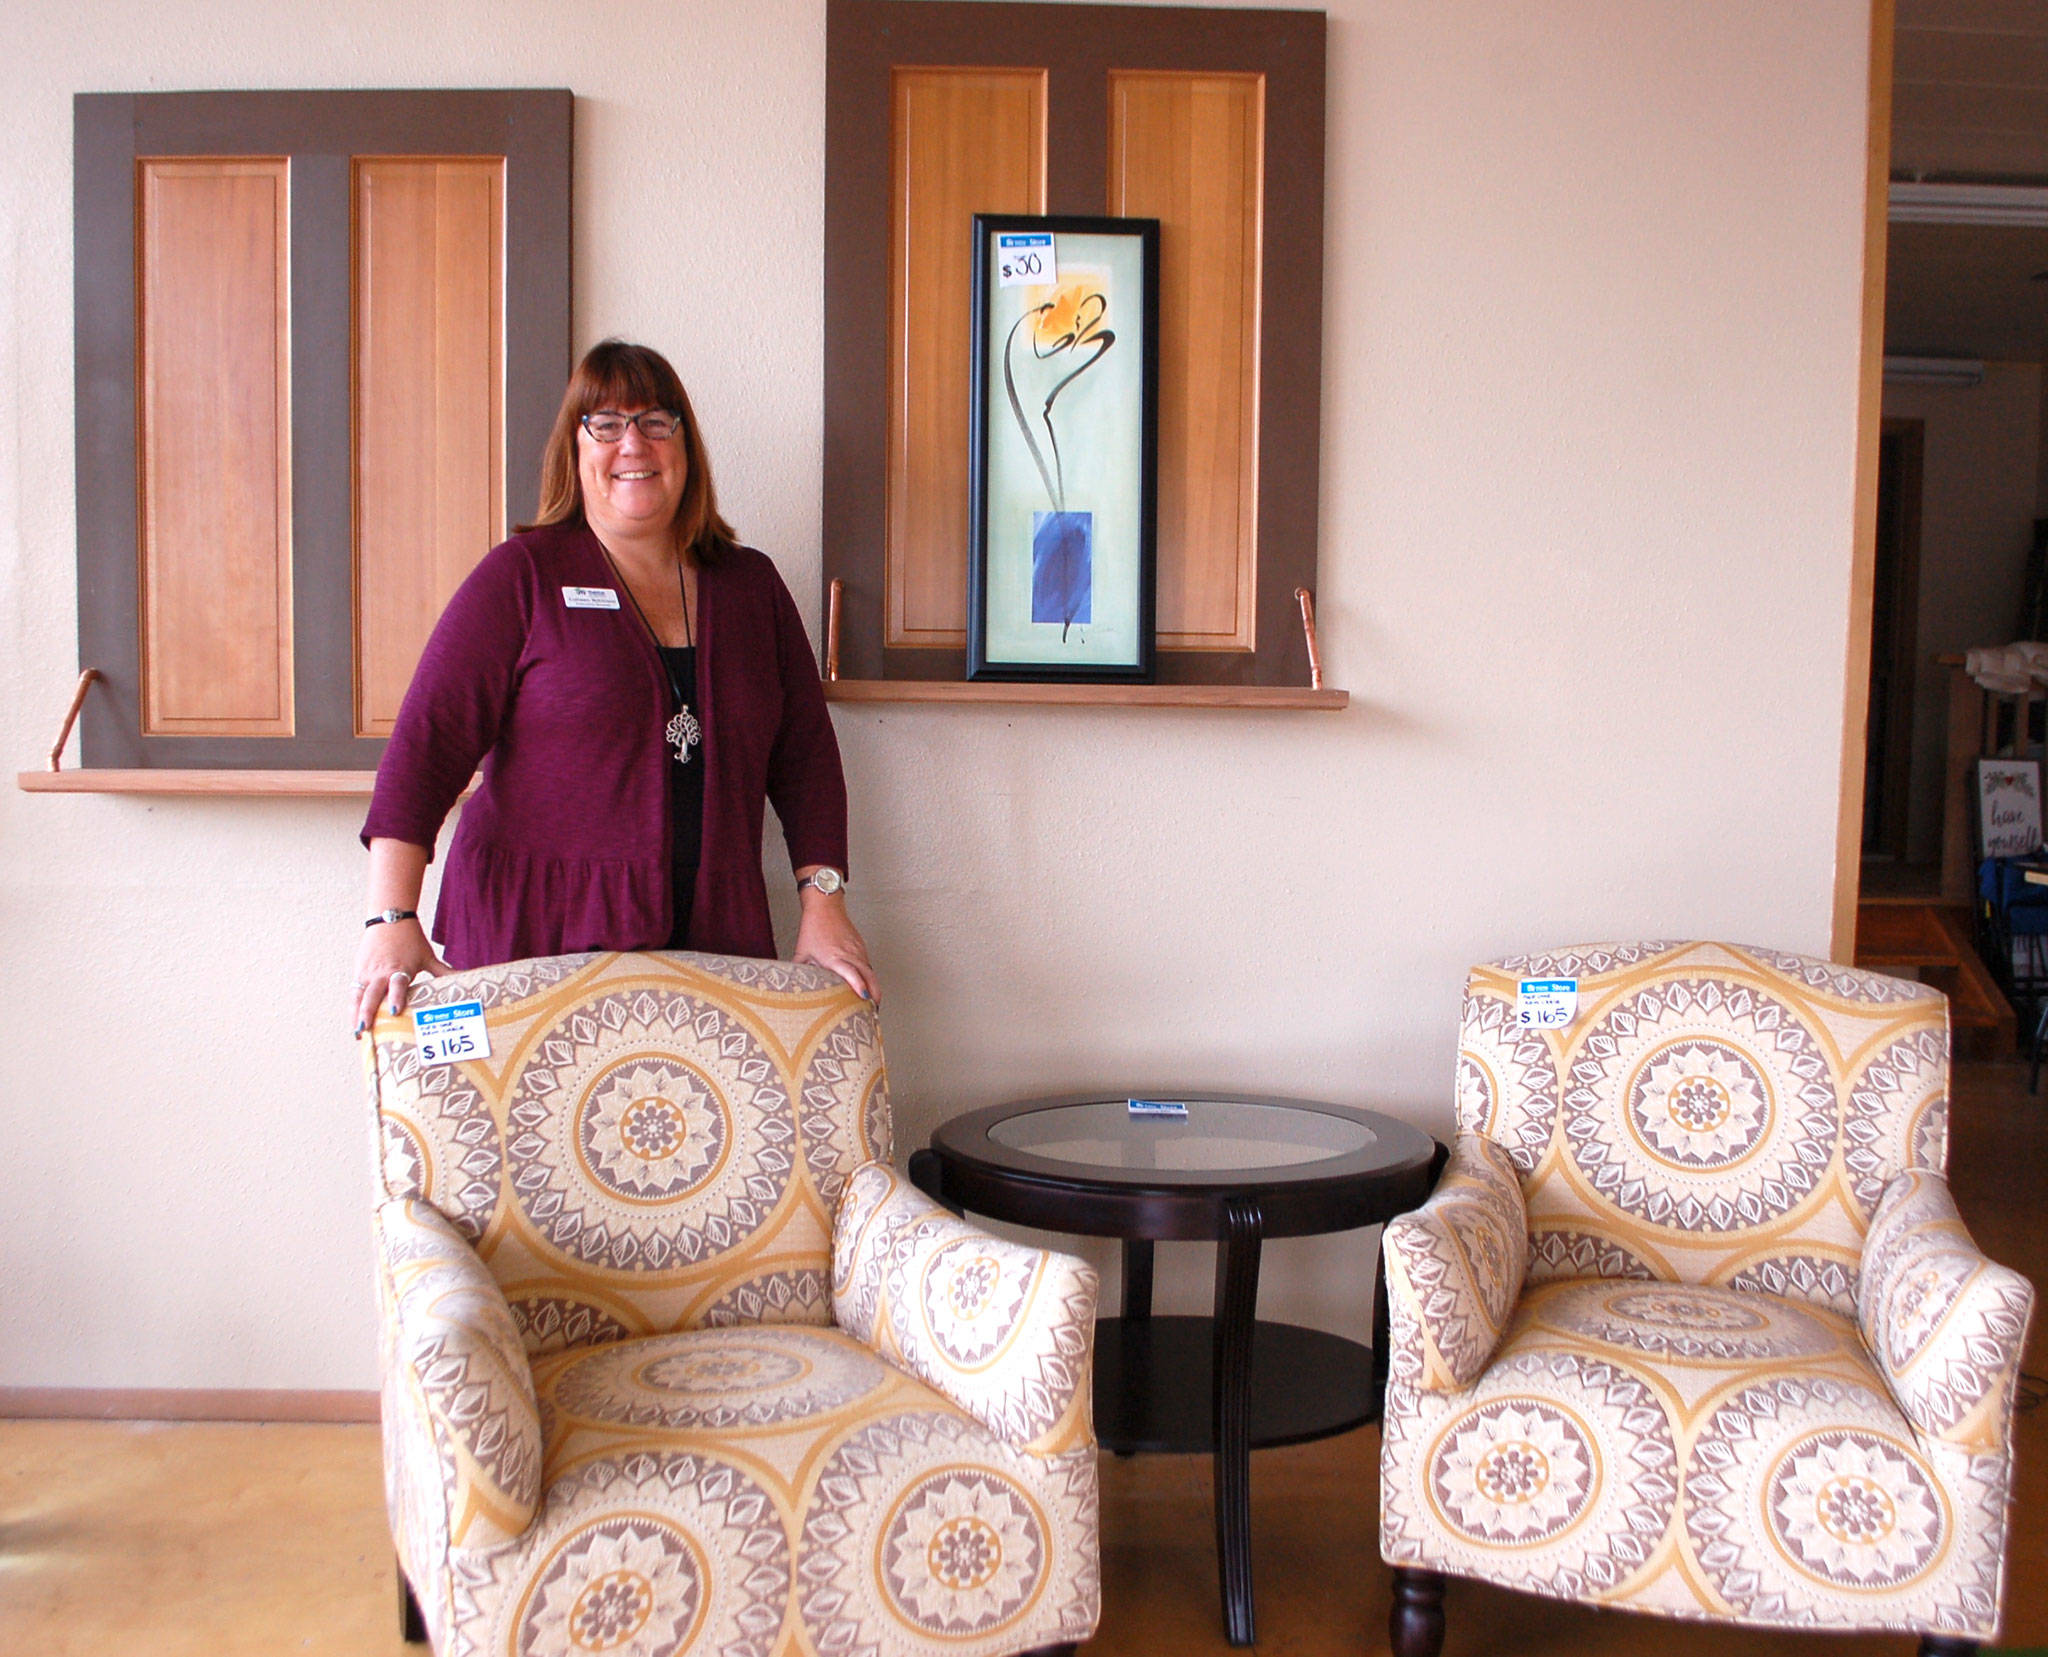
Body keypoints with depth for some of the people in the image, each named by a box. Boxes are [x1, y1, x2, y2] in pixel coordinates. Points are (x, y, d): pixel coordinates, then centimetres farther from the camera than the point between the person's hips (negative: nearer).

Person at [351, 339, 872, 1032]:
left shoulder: (751, 586, 13)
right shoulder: (522, 576, 1)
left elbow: (805, 754, 13)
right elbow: (427, 739, -6)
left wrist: (823, 904, 2)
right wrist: (392, 919, -17)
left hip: (714, 938, 3)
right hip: (532, 936, -3)